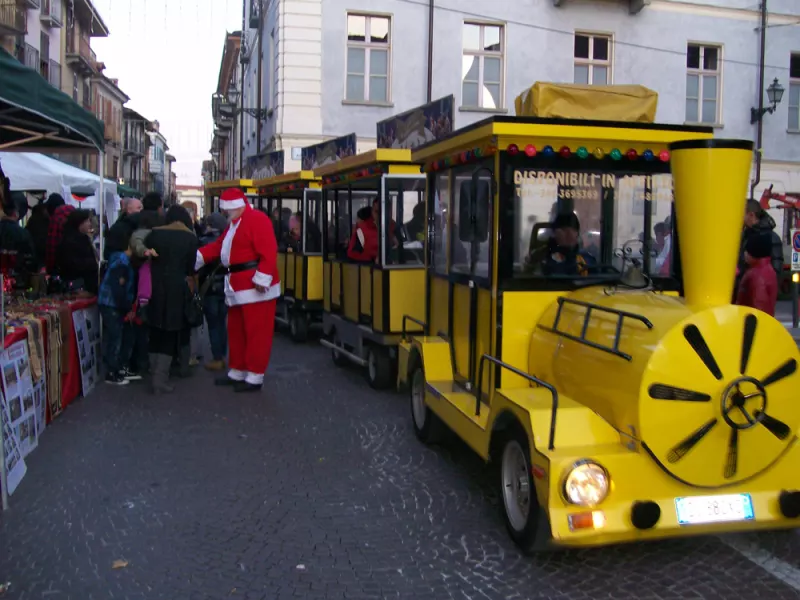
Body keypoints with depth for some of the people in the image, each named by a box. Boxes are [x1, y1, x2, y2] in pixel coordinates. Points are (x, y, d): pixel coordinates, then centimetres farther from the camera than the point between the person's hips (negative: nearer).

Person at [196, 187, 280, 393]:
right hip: (237, 287, 11)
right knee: (236, 331, 16)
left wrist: (261, 279, -24)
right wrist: (197, 257, 15)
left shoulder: (257, 219, -14)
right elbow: (219, 246, 22)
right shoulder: (234, 224, 19)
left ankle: (254, 377, 1)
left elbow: (268, 252, -21)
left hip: (255, 287, -11)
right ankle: (237, 372, 27)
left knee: (256, 332, -4)